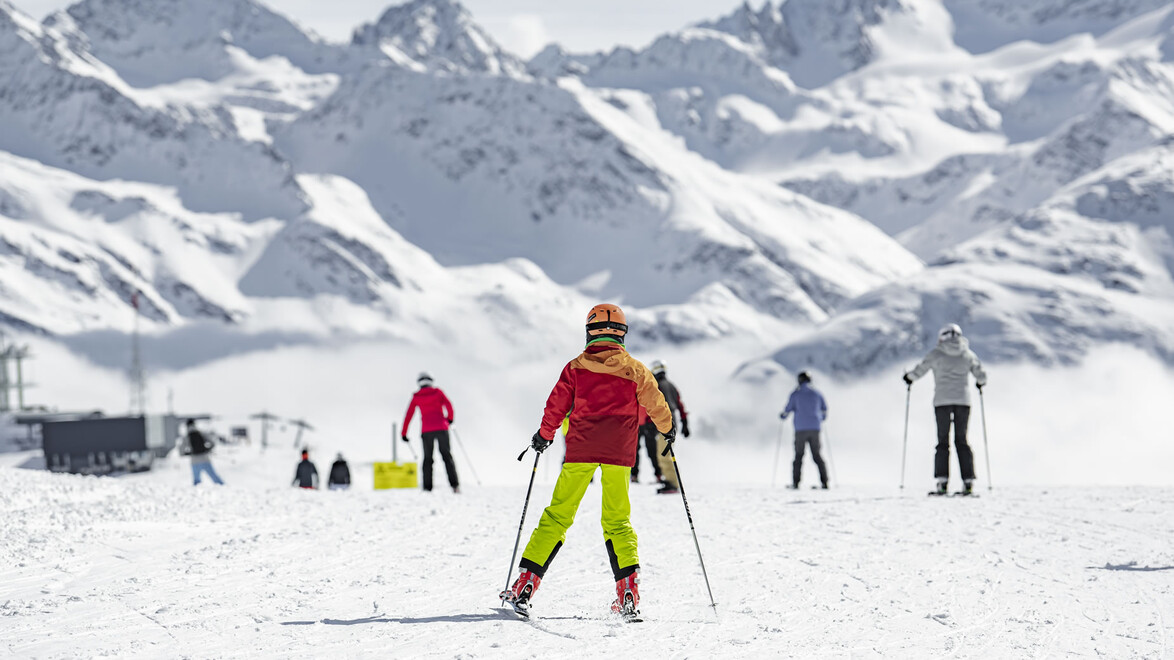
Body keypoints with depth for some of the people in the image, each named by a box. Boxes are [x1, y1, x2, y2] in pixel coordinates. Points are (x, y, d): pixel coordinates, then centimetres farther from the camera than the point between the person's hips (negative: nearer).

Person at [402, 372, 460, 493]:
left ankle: (427, 487, -3)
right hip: (441, 428, 0)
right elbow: (448, 406, -3)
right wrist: (450, 419, 16)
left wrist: (403, 433, 14)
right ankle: (455, 485, -6)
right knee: (447, 457, 5)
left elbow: (409, 415, 9)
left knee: (428, 459, 8)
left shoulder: (416, 397, 9)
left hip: (426, 431, 0)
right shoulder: (437, 392, 7)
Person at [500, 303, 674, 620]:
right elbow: (655, 403, 11)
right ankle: (628, 592, -2)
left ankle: (526, 582, -1)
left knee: (557, 516, 5)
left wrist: (544, 436, 19)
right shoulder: (634, 369, 2)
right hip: (619, 452, 1)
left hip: (580, 451, -1)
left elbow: (556, 406, 2)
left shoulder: (576, 367, 1)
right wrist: (667, 429, 31)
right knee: (618, 521, 10)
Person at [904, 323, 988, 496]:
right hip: (963, 400, 2)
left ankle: (942, 482, -8)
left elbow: (920, 370, 2)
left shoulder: (937, 353, -2)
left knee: (943, 442, 2)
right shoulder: (968, 354, 6)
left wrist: (909, 378, 23)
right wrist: (981, 383, 35)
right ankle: (968, 482, 0)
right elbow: (981, 375, 11)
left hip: (942, 401, -2)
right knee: (961, 441, 8)